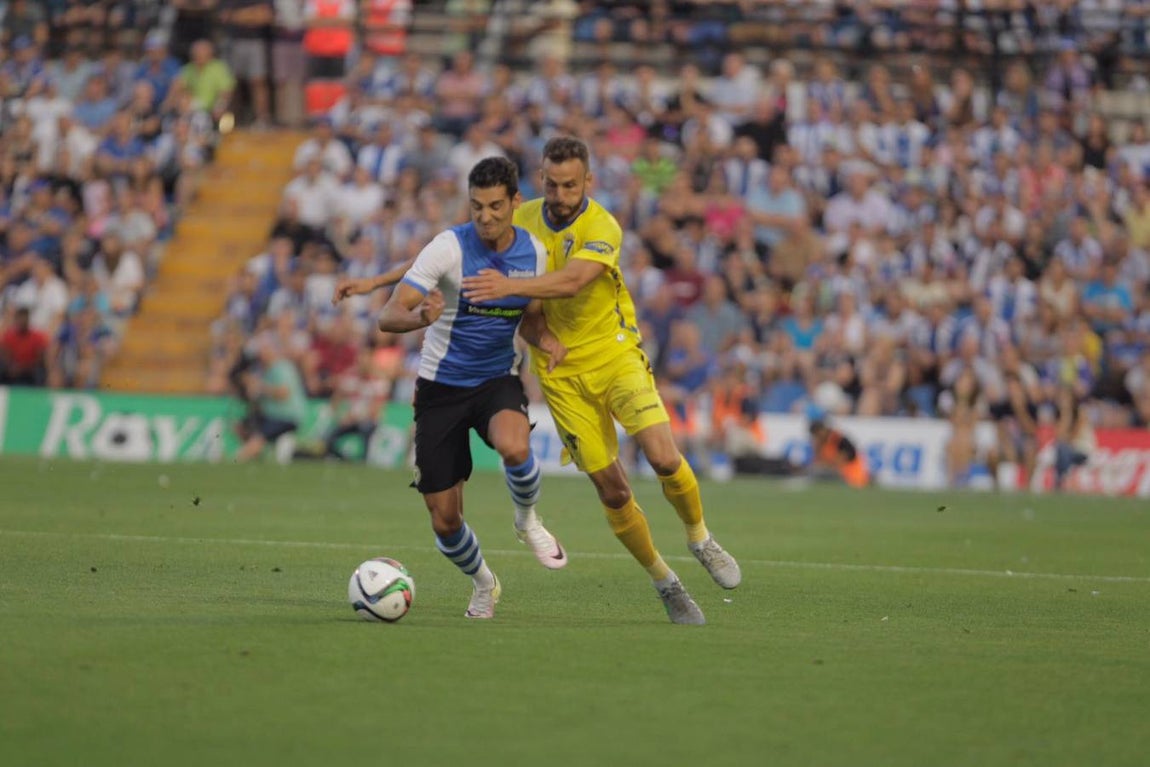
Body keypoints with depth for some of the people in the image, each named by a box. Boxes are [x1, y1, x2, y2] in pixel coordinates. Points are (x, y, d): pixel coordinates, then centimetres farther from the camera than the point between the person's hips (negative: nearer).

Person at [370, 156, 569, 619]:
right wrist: (419, 318, -46)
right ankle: (483, 585, 32)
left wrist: (545, 339, -9)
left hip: (498, 381, 2)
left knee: (514, 446, -35)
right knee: (445, 521, 0)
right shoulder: (450, 248, -18)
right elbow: (388, 317, -24)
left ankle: (527, 520, -3)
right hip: (441, 387, -2)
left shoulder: (534, 252, -4)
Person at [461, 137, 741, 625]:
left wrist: (510, 287, -46)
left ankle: (700, 539, 9)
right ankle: (663, 581, 16)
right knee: (611, 489, -1)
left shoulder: (602, 228, -17)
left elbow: (571, 282, -34)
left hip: (614, 353, -3)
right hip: (561, 373, 3)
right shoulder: (523, 219, -1)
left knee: (663, 457, -20)